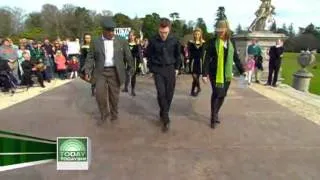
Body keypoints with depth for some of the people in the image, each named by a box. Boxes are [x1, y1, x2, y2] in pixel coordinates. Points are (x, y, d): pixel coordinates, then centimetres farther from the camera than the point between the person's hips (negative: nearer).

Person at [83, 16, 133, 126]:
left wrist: (130, 69, 7)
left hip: (115, 72, 0)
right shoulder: (95, 42, 3)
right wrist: (87, 71, -5)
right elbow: (90, 58, 5)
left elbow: (128, 56, 8)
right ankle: (104, 114, 17)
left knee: (114, 96, 7)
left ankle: (114, 114, 30)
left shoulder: (121, 42, 3)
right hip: (101, 72, 0)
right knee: (100, 94, -8)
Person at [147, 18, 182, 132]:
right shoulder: (153, 41, -8)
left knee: (169, 94, 5)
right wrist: (151, 70, 4)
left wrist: (176, 68, 7)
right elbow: (149, 56, 4)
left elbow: (178, 55, 9)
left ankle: (163, 114, 27)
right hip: (158, 70, -1)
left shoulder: (174, 41, -5)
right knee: (161, 93, -11)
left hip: (170, 69, 2)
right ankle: (166, 119, -3)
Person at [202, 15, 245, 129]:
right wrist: (204, 74, -15)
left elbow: (235, 58, 12)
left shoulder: (231, 42, 6)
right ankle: (213, 117, 8)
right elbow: (207, 58, -9)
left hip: (227, 73, 5)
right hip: (215, 73, -4)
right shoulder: (212, 42, -7)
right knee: (216, 93, -6)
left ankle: (216, 113, 30)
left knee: (223, 95, 10)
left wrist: (242, 71, 11)